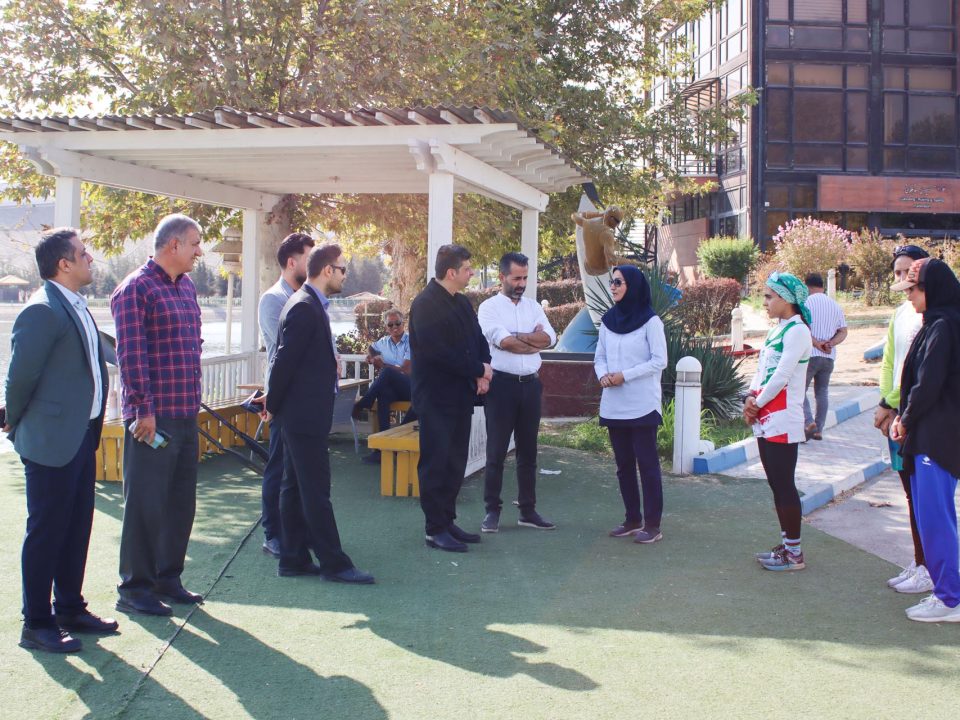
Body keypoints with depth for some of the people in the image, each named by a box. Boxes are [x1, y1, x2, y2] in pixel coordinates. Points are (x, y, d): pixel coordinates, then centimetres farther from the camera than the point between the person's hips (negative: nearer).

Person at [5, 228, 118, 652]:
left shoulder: (77, 307, 11)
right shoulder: (43, 311, -18)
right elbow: (21, 375, -16)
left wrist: (92, 426, 16)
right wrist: (16, 424, -4)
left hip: (81, 436, 9)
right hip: (51, 440, -9)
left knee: (77, 527, 16)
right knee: (46, 531, 1)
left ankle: (70, 609, 29)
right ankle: (36, 624, 12)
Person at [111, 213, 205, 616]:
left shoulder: (187, 287, 15)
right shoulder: (136, 288, -11)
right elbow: (131, 354, -16)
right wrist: (144, 409, -19)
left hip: (186, 413, 8)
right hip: (152, 417, -8)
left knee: (181, 502, 13)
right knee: (145, 504, -1)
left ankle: (167, 579, 25)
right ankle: (134, 589, 9)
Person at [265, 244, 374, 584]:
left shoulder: (309, 304, 14)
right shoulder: (304, 308, -18)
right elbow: (284, 360, -18)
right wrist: (273, 406, -9)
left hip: (302, 413, 10)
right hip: (305, 414, -10)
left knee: (296, 488, 13)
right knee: (316, 491, -3)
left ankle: (293, 559, 21)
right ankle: (333, 563, 3)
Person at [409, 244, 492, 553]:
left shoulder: (462, 303, 13)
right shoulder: (425, 304, -14)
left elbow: (478, 339, 13)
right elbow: (439, 352, -22)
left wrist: (483, 372, -7)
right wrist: (479, 370, -14)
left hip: (461, 396, 8)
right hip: (436, 397, -8)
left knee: (455, 464, 12)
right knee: (435, 464, -1)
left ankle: (448, 521, 21)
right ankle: (435, 530, 6)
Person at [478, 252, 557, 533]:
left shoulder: (533, 306, 11)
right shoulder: (488, 307, -3)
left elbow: (550, 338, -2)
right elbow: (503, 342, -18)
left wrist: (517, 337, -11)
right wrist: (535, 341, -6)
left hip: (530, 384, 5)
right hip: (502, 384, -5)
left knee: (528, 451, 11)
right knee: (496, 452, 1)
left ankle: (528, 510, 19)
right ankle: (492, 510, 9)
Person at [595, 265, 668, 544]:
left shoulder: (650, 321, -7)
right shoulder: (608, 320, 10)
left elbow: (659, 361, -10)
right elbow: (600, 356, 14)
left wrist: (624, 375, -15)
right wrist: (603, 375, -7)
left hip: (642, 405, -6)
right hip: (614, 404, 6)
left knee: (647, 463, -3)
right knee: (623, 463, 11)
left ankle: (653, 524, 2)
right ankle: (633, 519, 21)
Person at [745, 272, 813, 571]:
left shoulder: (797, 331, -12)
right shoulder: (778, 330, 16)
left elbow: (781, 376, -18)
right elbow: (762, 369, 16)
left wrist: (758, 404, -8)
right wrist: (751, 398, 0)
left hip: (782, 421, -9)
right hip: (767, 421, 9)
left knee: (785, 484, -5)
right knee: (776, 484, 12)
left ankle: (794, 553, 2)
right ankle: (786, 544, 20)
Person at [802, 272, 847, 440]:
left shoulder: (806, 302, -6)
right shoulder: (835, 305, 11)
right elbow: (843, 332, 9)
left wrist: (816, 343, -12)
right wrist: (830, 343, -5)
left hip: (809, 354, -5)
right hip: (829, 357, 5)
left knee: (800, 390, 1)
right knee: (822, 392, 12)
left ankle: (809, 422, -18)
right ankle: (818, 430, 11)